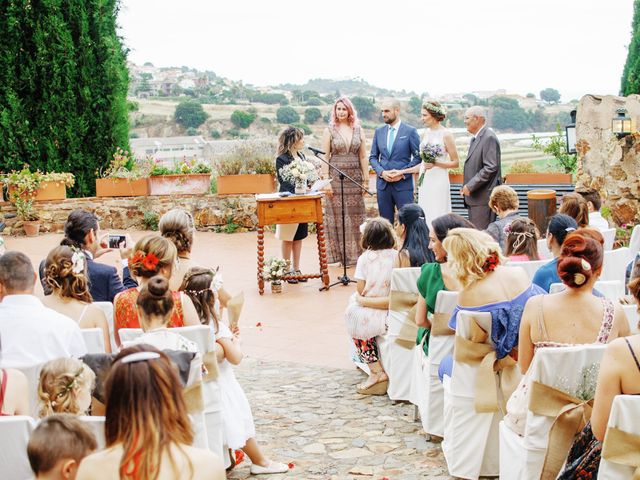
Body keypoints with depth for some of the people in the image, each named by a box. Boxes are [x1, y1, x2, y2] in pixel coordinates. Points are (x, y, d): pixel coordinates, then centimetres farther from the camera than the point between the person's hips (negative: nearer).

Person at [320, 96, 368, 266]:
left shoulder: (358, 130, 8)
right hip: (336, 177, -2)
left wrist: (366, 180, 4)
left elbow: (363, 157, 8)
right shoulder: (329, 131, 1)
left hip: (354, 177, 2)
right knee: (337, 216, -1)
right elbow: (325, 158, -2)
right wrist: (326, 181, -9)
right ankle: (340, 254, 5)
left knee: (355, 216, 3)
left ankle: (356, 252, 10)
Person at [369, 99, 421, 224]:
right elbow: (373, 157, 12)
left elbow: (418, 157, -2)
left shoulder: (410, 131, -3)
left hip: (403, 184, -4)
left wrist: (403, 173, -12)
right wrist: (382, 172, -6)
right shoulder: (379, 131, 9)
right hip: (383, 184, 4)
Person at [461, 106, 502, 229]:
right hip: (474, 197, 10)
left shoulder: (489, 138, -14)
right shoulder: (475, 138, 19)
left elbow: (491, 168, -21)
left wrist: (470, 186, -18)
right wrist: (466, 187, 11)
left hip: (484, 197, -10)